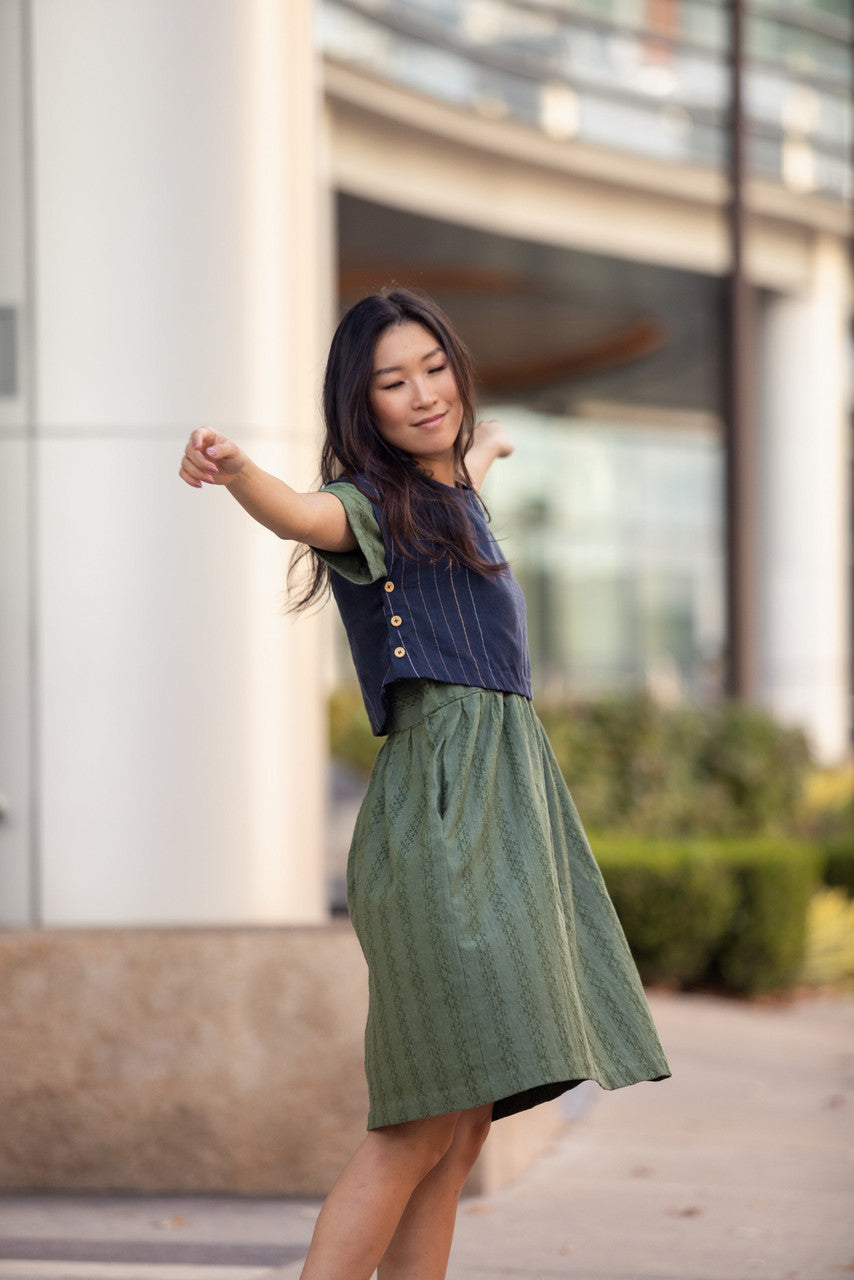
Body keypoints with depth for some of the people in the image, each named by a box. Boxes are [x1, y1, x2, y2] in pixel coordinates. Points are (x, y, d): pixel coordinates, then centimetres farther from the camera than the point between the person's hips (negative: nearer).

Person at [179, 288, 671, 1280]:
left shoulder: (453, 496, 19)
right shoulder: (375, 505, -5)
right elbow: (303, 515, -30)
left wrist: (485, 448, 66)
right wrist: (233, 471, -51)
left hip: (504, 809, 8)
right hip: (440, 805, -8)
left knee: (460, 1130, 4)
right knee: (426, 1123, -16)